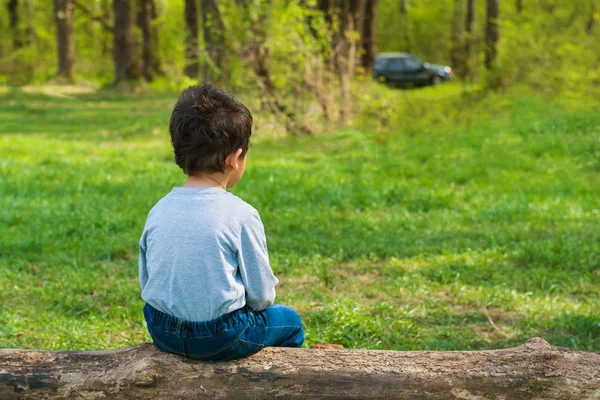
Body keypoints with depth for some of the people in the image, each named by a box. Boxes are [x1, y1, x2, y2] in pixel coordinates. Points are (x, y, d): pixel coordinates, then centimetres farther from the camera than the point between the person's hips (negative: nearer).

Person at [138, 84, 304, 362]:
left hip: (162, 335, 5)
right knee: (289, 321, 22)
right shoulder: (241, 215, -15)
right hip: (220, 338, -5)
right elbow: (261, 295, -9)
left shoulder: (158, 211, -1)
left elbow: (146, 282, 8)